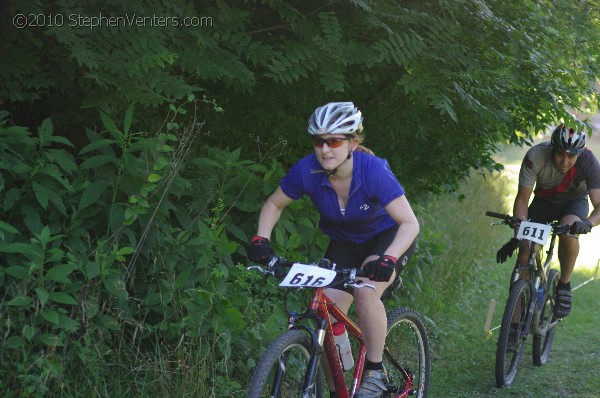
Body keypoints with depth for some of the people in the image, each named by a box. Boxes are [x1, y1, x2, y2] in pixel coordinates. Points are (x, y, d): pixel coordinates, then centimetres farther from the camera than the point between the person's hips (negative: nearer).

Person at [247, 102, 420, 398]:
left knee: (366, 292, -31)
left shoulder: (373, 171, -33)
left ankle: (375, 372, -11)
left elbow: (410, 223, -33)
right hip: (345, 242, 4)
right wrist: (261, 240, -23)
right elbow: (274, 204, -6)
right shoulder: (307, 171, -23)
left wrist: (388, 259, -49)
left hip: (389, 237, -4)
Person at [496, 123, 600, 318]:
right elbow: (522, 199, -24)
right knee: (525, 255, -15)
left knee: (569, 229, -35)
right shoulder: (536, 156, -30)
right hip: (544, 201, 1)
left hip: (575, 201, -1)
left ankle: (564, 286, -14)